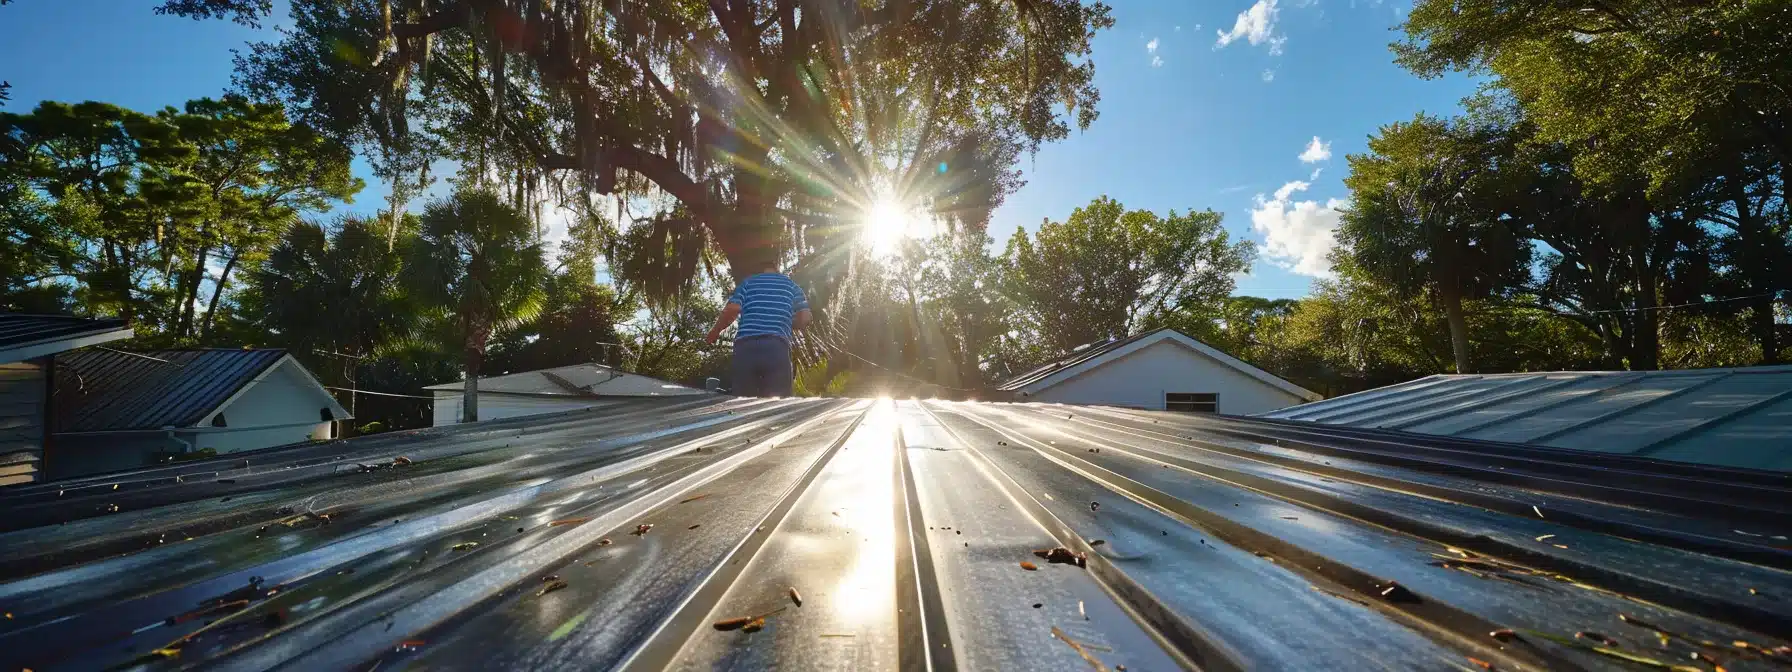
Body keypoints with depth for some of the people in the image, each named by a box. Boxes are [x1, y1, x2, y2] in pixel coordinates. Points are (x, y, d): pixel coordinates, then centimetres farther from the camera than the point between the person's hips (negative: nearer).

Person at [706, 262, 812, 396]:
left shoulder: (748, 282, 20)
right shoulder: (790, 284, 22)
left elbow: (732, 309, 3)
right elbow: (806, 317, 11)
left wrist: (715, 331, 18)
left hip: (746, 347, 1)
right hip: (777, 348, -1)